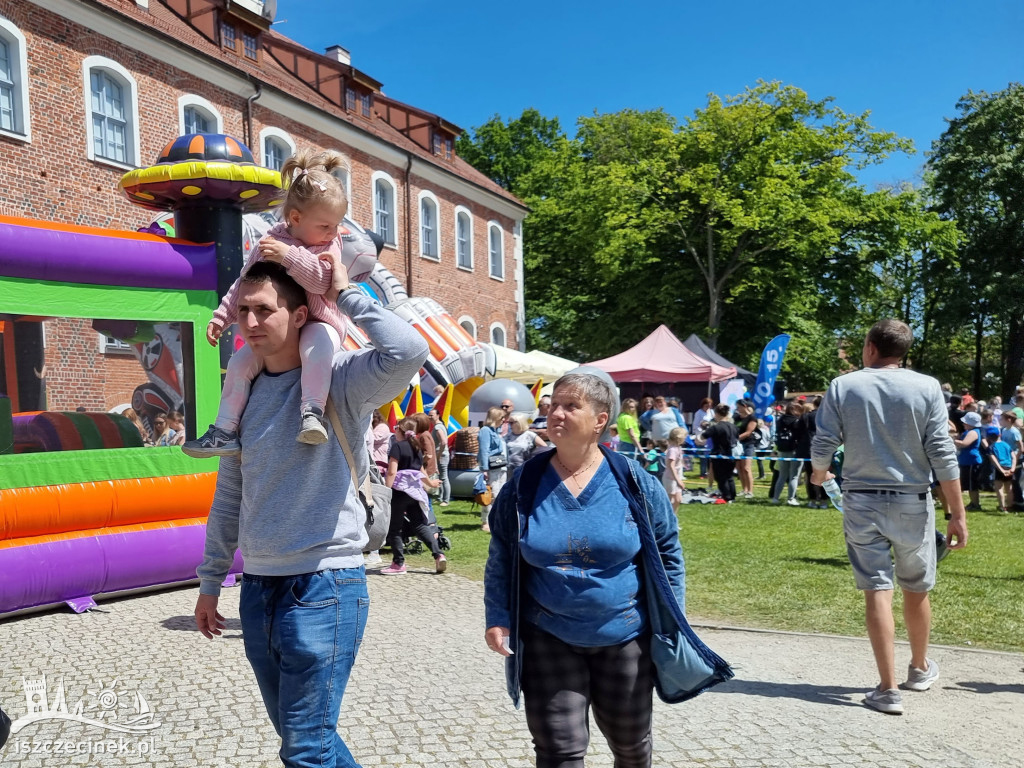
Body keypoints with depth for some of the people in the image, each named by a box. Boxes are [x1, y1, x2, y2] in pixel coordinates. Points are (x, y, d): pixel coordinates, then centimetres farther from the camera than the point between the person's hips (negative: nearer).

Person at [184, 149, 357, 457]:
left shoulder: (330, 246, -6)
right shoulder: (270, 241, 3)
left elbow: (321, 281, -24)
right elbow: (244, 284, 11)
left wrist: (289, 255, -31)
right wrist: (221, 317, 8)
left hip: (318, 324, -4)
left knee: (316, 346, -37)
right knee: (240, 362, -4)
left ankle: (312, 411, -41)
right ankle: (225, 432, 2)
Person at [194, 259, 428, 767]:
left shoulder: (340, 379, -10)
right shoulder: (244, 391, 9)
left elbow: (409, 352, -31)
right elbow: (229, 496, 15)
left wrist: (346, 294, -17)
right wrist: (210, 581, 18)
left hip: (323, 583, -7)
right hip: (257, 587, 7)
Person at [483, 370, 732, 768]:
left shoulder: (634, 482, -8)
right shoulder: (524, 484, -6)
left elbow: (668, 551, 2)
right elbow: (501, 559, 2)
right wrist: (498, 619, -6)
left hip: (624, 638, 1)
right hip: (548, 640, 0)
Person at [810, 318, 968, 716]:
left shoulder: (843, 386, -4)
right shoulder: (926, 388, -5)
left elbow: (822, 446, -4)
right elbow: (942, 455, -8)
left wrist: (819, 474, 19)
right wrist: (958, 514, -3)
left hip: (861, 502, 0)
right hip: (911, 503, 1)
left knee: (876, 590, 3)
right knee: (916, 588, 17)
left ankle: (888, 688, 4)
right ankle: (920, 669, 38)